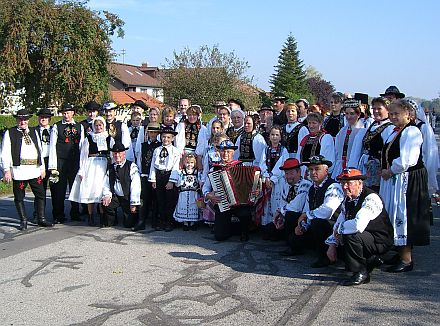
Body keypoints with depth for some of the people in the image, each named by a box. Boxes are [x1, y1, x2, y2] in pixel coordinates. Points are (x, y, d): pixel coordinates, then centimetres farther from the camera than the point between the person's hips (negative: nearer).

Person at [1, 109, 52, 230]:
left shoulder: (34, 132, 17)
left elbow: (39, 150, 20)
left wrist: (42, 167, 14)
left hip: (35, 169, 4)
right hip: (19, 170, -4)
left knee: (41, 195, 5)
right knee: (19, 197, 4)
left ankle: (41, 219, 15)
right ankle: (23, 221, 14)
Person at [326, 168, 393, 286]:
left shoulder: (371, 198, -24)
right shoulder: (348, 200, 3)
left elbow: (358, 225, -38)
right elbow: (339, 223, 10)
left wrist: (340, 229, -21)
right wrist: (332, 245, -2)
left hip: (381, 241, -9)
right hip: (365, 238, 9)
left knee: (350, 235, -29)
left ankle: (361, 273, -14)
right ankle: (371, 260, 15)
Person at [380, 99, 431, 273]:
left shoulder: (411, 132, -14)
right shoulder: (395, 132, 15)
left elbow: (407, 161, -23)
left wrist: (390, 171, -13)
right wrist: (386, 171, 9)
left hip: (407, 180, -10)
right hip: (393, 179, 10)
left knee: (402, 216, -6)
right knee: (394, 216, 13)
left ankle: (406, 259, 2)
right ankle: (399, 252, 23)